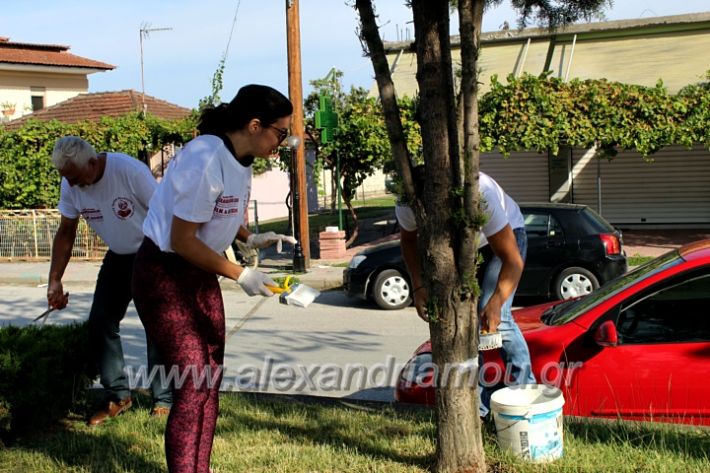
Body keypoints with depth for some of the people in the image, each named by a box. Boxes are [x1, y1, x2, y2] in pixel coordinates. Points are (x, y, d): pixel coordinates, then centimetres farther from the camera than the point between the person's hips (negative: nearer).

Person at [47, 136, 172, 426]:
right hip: (118, 257, 6)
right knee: (100, 323, 1)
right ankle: (118, 396, 13)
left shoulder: (130, 171, -28)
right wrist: (54, 282, -1)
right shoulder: (70, 185, -10)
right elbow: (65, 234, 3)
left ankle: (164, 403, 2)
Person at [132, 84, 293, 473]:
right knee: (193, 383, -10)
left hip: (199, 274, 9)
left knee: (210, 381, 10)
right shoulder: (205, 161, -27)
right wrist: (240, 275, -22)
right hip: (164, 276, -9)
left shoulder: (240, 158, 2)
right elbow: (182, 241, -25)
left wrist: (250, 238, 0)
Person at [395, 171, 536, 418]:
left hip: (507, 234, -4)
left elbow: (512, 260, -37)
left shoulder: (482, 195, -42)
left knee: (496, 316, -22)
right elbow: (409, 240, -6)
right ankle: (478, 406, 4)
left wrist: (496, 302, -52)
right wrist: (418, 286, -20)